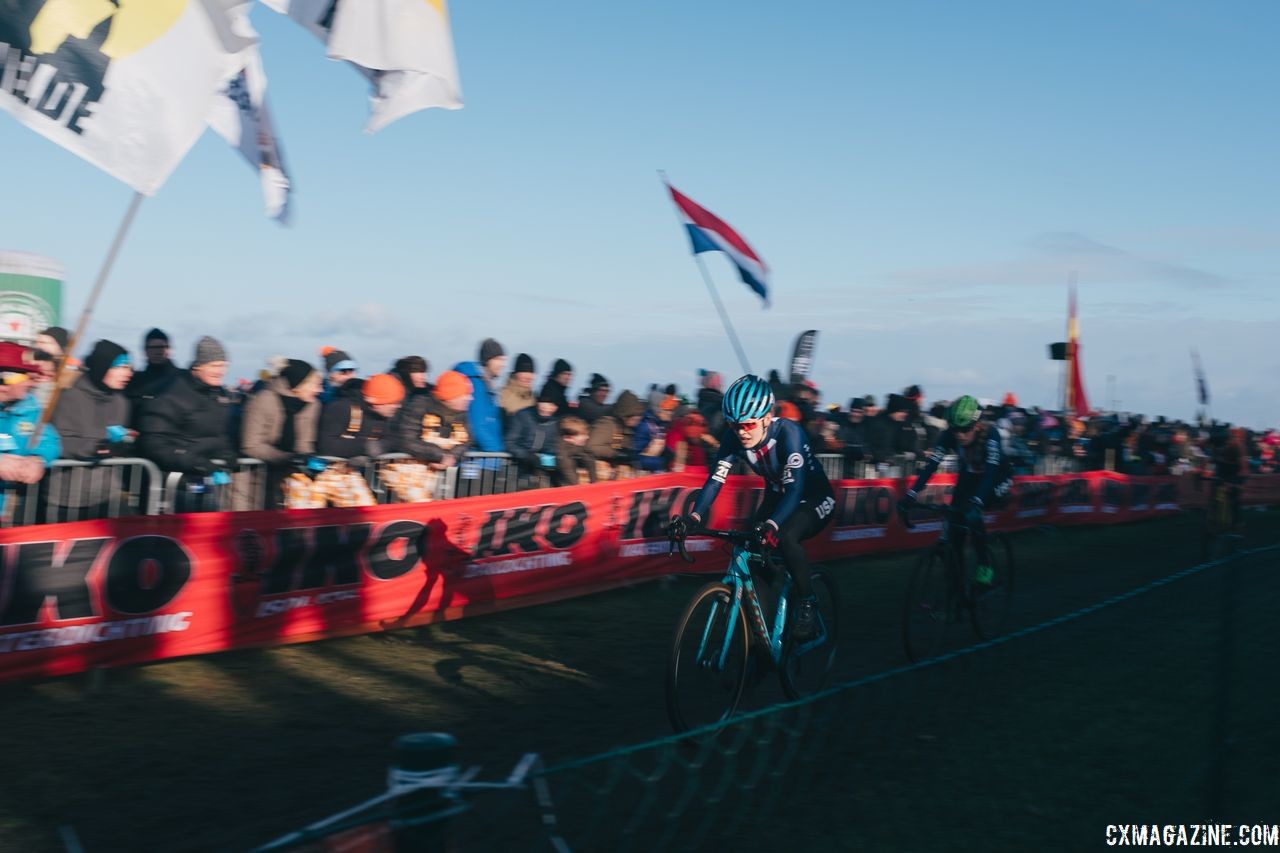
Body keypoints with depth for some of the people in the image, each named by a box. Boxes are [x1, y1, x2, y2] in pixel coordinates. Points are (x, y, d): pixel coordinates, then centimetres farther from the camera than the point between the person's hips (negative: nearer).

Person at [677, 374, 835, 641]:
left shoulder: (788, 433, -32)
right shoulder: (734, 437, -18)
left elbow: (795, 488, -39)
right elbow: (715, 479, -21)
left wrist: (771, 524, -55)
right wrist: (694, 517, -37)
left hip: (814, 498, -6)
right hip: (777, 496, 6)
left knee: (785, 536, -32)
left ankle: (807, 604, -12)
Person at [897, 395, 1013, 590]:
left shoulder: (990, 434, -34)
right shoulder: (949, 435, -24)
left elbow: (991, 471, -44)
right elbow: (931, 463, -31)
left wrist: (976, 502, -58)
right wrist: (910, 495, -42)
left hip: (996, 478, -4)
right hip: (969, 475, 4)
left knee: (972, 513, -27)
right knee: (955, 517, -12)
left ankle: (985, 565, -11)